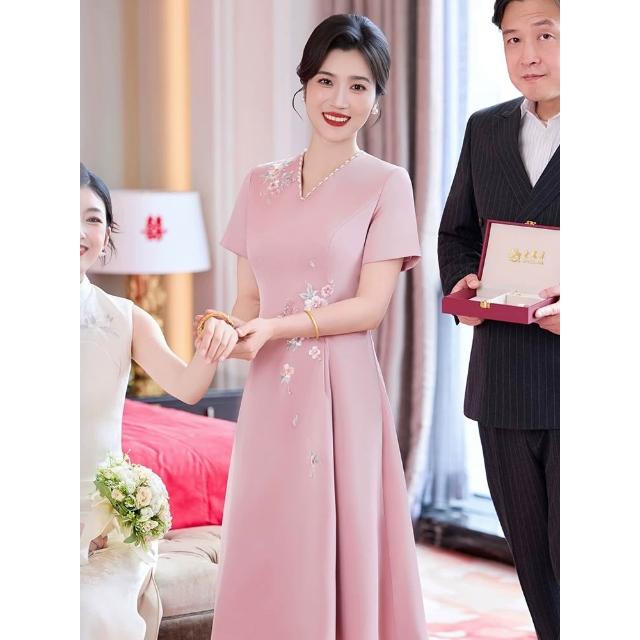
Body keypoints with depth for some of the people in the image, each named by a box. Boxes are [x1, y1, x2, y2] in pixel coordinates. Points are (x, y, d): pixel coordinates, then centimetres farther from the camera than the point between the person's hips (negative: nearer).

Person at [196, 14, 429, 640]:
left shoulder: (386, 184, 0)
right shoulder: (262, 184, 12)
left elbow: (370, 306, -7)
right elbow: (248, 298, 14)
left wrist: (276, 327, -18)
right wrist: (228, 332, -8)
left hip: (341, 393, -4)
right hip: (269, 395, 4)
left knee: (337, 551, 0)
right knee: (262, 555, 6)